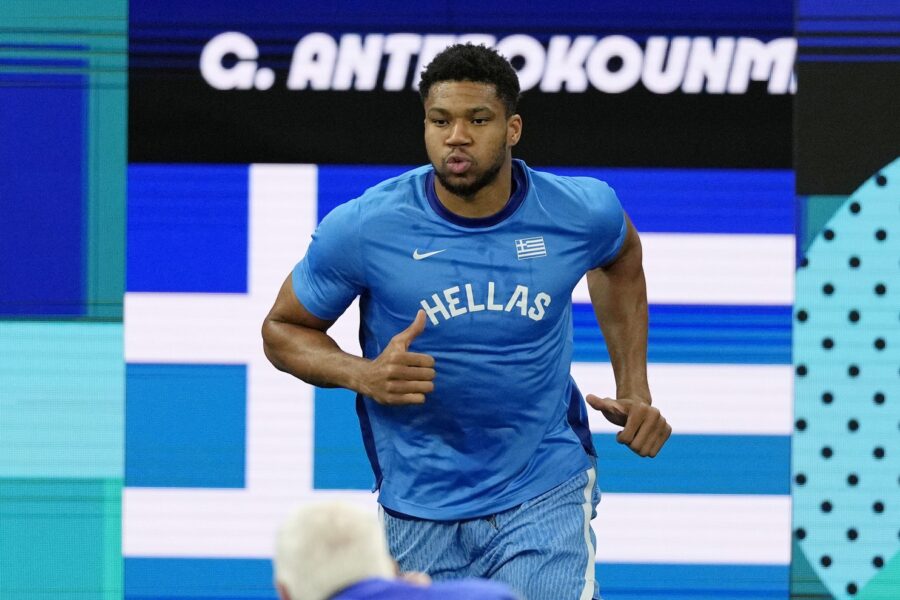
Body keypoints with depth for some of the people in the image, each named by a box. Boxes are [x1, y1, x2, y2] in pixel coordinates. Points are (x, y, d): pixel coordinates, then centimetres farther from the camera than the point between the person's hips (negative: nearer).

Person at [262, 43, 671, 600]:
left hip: (545, 492, -1)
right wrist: (363, 375, -19)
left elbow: (621, 259, 17)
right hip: (418, 507, 1)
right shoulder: (361, 228, -14)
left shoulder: (581, 211, -8)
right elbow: (283, 329, 1)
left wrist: (635, 391, 9)